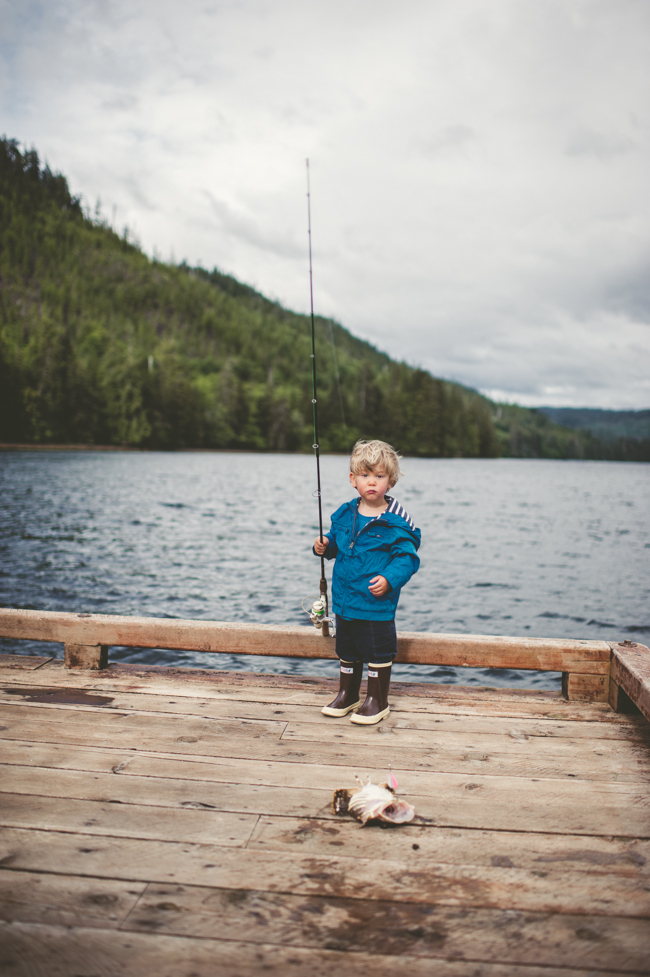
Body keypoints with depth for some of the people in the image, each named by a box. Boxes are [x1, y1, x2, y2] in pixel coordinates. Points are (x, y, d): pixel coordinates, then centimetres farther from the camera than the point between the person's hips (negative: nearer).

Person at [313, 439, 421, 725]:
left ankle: (377, 701, 21)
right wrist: (324, 546, -3)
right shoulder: (345, 514, 4)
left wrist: (389, 579, -25)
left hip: (377, 603, -5)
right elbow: (336, 542, 18)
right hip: (344, 600, 6)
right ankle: (347, 695, 35)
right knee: (346, 649, 19)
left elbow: (407, 557, -12)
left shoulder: (395, 521, -12)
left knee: (377, 651, 4)